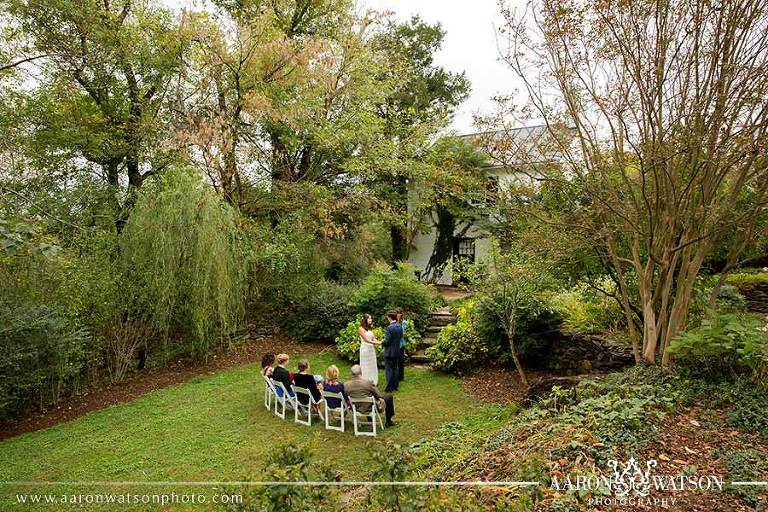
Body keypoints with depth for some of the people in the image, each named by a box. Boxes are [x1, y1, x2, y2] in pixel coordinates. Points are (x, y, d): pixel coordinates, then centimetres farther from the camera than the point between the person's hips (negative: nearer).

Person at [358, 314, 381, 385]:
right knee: (366, 365, 1)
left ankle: (372, 381, 21)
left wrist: (379, 342, -11)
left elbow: (373, 338, 7)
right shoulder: (361, 328, -11)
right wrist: (377, 343, -21)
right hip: (365, 348, -7)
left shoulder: (369, 328, 12)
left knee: (372, 365, 11)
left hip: (372, 348, 7)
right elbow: (366, 340, -16)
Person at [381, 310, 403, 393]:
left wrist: (382, 343, -1)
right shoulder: (400, 326, 1)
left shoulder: (389, 327, -22)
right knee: (395, 369, 17)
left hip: (389, 352, -7)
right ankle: (395, 386, 24)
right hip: (397, 351, 7)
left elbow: (387, 341, -21)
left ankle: (389, 388, 8)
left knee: (389, 370, 3)